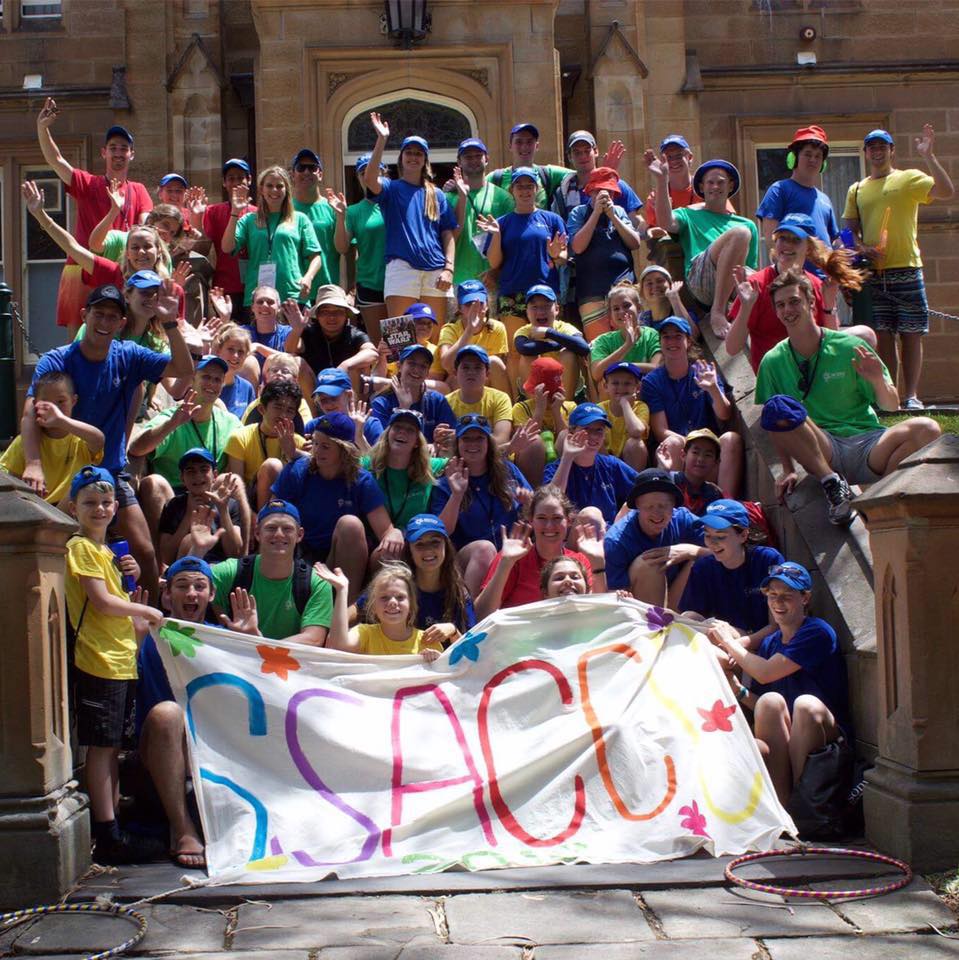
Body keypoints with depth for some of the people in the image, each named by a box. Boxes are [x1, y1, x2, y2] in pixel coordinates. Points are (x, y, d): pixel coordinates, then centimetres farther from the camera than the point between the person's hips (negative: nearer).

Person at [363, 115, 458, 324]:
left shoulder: (436, 195, 18)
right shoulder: (392, 189, 10)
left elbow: (448, 234, 12)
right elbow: (369, 179, -12)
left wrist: (449, 268, -2)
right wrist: (381, 139, -16)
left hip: (435, 270, 3)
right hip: (401, 266, -3)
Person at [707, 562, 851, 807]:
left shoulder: (817, 632, -4)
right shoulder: (768, 643, 14)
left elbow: (765, 673, -13)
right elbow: (761, 707, 12)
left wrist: (730, 642, 0)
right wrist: (739, 691, -7)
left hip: (828, 734, -4)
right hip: (780, 740, 4)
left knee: (807, 705, -35)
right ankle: (779, 803, -28)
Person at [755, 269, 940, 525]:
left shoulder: (849, 347, 3)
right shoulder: (773, 362, 6)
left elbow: (892, 406, 7)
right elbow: (777, 425, 5)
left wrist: (878, 381, -14)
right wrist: (788, 470, -8)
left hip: (866, 442, 0)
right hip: (821, 450, 0)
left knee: (927, 429, -27)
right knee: (777, 407, -28)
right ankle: (833, 485, -24)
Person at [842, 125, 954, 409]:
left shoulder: (909, 179, 4)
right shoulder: (856, 190, 15)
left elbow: (947, 191, -11)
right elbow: (850, 229, 14)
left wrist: (929, 156, -17)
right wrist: (862, 247, -7)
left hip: (906, 270, -3)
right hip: (873, 274, 3)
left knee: (911, 335, -1)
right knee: (883, 335, 3)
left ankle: (911, 396, 5)